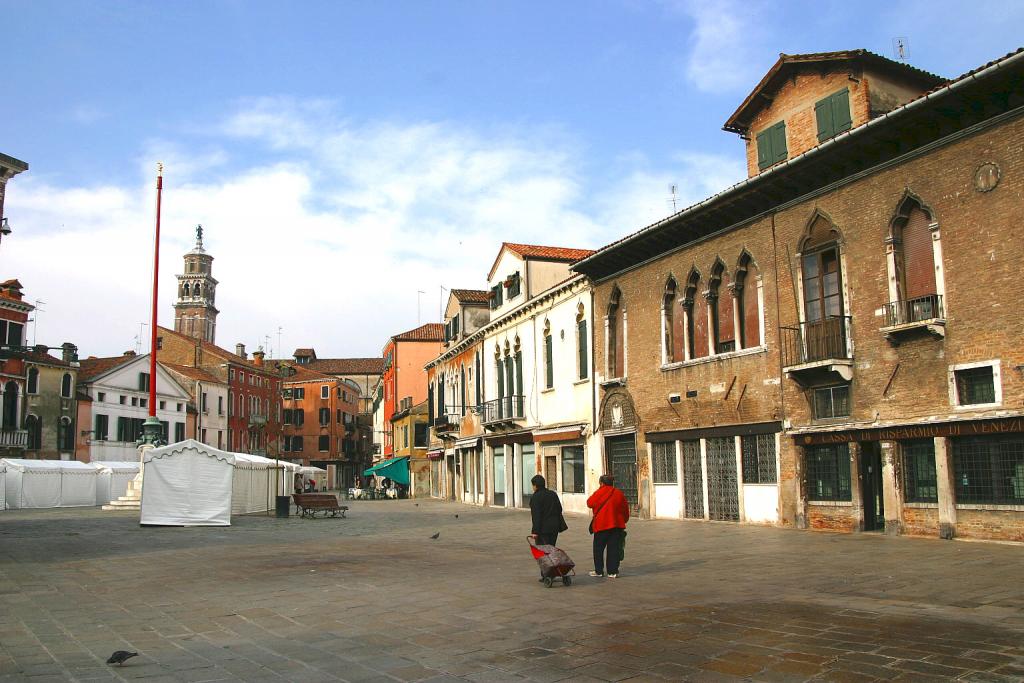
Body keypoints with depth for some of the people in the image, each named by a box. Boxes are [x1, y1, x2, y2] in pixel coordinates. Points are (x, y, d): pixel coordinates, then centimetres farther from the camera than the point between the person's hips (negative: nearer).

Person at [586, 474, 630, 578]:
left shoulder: (599, 493, -9)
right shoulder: (619, 493, 3)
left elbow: (589, 503, 1)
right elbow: (625, 509, 8)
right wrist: (624, 521, 21)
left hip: (601, 525, -3)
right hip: (617, 525, 3)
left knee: (598, 549, 9)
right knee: (614, 549, 6)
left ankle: (598, 571, 12)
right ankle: (613, 572, 4)